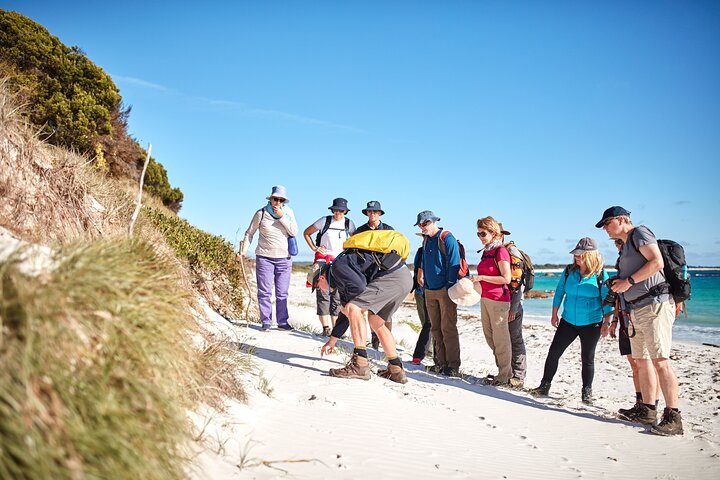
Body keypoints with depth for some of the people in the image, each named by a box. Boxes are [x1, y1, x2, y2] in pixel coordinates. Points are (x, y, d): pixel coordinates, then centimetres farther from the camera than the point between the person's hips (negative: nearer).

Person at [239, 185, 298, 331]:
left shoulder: (289, 212, 1)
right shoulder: (261, 213, -5)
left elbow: (294, 232, -9)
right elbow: (249, 233, 4)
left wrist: (282, 216, -15)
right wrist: (244, 249, -5)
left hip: (284, 258, 2)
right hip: (264, 257, -2)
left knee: (282, 293, 6)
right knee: (265, 292, 0)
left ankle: (282, 322, 14)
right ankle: (266, 323, 8)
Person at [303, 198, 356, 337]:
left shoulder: (349, 223, 4)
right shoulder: (325, 220, -3)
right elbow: (306, 233, 8)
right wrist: (313, 248, 0)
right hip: (323, 260, -2)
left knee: (338, 295, 2)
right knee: (323, 294, -6)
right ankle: (325, 328, -4)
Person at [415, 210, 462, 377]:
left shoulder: (447, 239, -9)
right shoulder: (426, 240, 14)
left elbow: (454, 265, -12)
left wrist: (450, 289, -15)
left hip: (445, 290, -7)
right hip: (430, 290, 7)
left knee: (448, 329, -5)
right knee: (435, 329, 9)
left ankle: (453, 365, 2)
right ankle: (441, 363, 17)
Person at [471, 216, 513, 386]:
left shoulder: (501, 251, -12)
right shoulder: (486, 252, 14)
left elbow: (506, 279, -18)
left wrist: (481, 277, -18)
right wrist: (475, 280, 10)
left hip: (498, 300, -9)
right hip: (485, 299, 9)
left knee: (500, 339, 0)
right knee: (489, 336, 15)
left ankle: (504, 376, 12)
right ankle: (505, 370, 29)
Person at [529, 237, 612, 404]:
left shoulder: (601, 274, -8)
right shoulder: (569, 271, 1)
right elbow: (559, 292, 9)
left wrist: (606, 323, -6)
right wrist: (554, 315, 9)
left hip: (591, 324, -3)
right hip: (568, 321, 3)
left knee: (587, 358, 7)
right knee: (553, 352, 1)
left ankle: (587, 393, 23)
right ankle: (544, 386, 11)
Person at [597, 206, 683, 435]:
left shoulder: (640, 233, -4)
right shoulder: (626, 245, 23)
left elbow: (657, 263, -17)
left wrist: (628, 281, -15)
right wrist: (618, 283, 11)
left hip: (654, 305, -10)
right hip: (636, 310, 10)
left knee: (660, 360, -13)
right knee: (641, 361, 11)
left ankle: (673, 417, -12)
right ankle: (647, 410, 19)